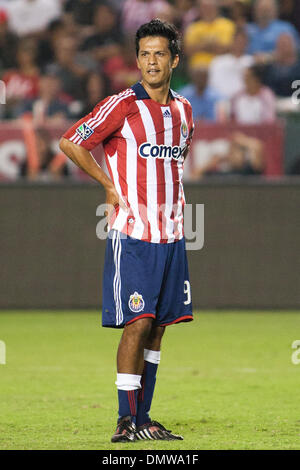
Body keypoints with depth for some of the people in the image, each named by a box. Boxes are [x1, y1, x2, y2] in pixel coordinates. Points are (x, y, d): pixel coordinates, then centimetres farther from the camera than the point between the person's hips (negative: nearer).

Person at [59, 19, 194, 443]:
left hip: (171, 234, 6)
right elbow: (70, 142, -7)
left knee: (157, 327, 7)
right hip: (132, 233, -6)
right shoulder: (122, 105, -8)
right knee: (137, 323, -11)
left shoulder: (183, 110, 12)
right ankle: (126, 420, -6)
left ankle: (143, 417, 13)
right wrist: (110, 186, -4)